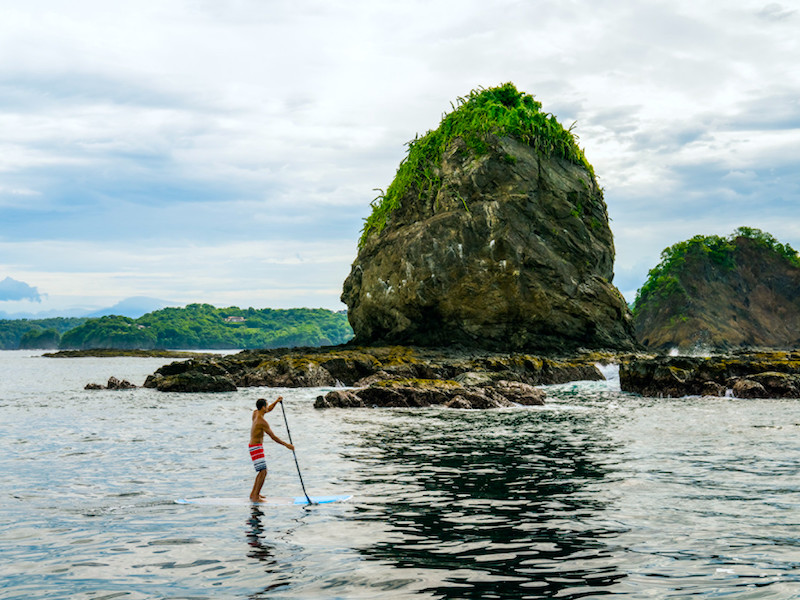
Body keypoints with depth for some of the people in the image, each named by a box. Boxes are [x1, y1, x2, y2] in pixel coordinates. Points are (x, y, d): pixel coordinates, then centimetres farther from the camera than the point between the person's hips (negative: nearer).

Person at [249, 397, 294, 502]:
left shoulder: (255, 413, 5)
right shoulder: (262, 422, -21)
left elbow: (268, 409, 25)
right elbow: (273, 437, -18)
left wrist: (277, 401, 9)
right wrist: (286, 445, -11)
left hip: (254, 446, 10)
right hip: (256, 448, -10)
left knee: (262, 471, 18)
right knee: (263, 472, -13)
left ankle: (253, 493, 24)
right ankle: (255, 497, -14)